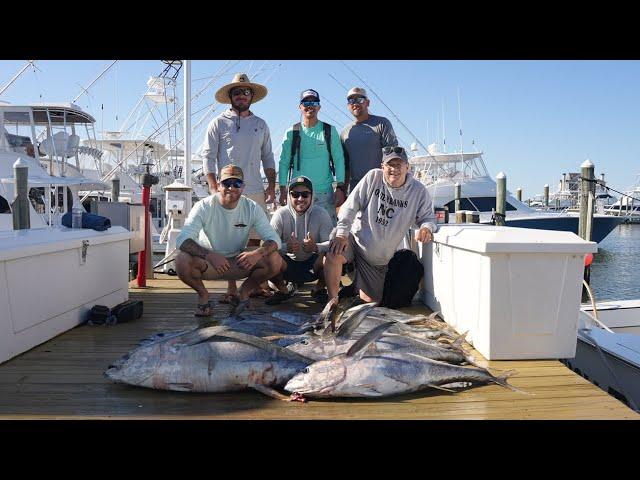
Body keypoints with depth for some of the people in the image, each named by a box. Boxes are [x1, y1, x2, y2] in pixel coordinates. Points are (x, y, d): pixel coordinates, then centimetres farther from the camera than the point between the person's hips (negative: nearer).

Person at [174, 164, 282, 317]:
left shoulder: (252, 208, -10)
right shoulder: (204, 206, -16)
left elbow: (274, 239, -14)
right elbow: (182, 239, -26)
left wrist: (258, 253, -37)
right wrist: (210, 255, -43)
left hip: (238, 262, 2)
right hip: (207, 262, -1)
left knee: (275, 260, -22)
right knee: (182, 260, -33)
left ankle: (243, 292, 4)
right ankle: (203, 295, -2)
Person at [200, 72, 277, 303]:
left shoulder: (260, 125, 16)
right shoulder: (219, 123, 5)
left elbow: (268, 158, 18)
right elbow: (208, 157, 1)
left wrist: (272, 185, 8)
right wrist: (214, 188, -9)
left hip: (255, 191, 3)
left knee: (255, 240, 4)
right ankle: (231, 288, 4)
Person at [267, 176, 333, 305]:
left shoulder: (321, 214, -9)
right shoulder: (280, 214, -10)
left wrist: (316, 247, -39)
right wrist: (286, 247, -40)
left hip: (313, 265, 0)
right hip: (289, 264, 0)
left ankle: (319, 289, 3)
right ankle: (284, 290, 4)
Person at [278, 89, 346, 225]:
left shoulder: (330, 131, 6)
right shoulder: (291, 132, 6)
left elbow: (339, 160, 4)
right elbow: (284, 162, 7)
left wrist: (340, 188, -2)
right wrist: (283, 190, 1)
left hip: (324, 192, 0)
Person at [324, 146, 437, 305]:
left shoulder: (418, 191, -5)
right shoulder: (373, 177, -8)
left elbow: (428, 217, 4)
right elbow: (351, 206, -9)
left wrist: (426, 228, -22)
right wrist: (342, 233, -20)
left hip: (379, 258, 2)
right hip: (356, 238, -2)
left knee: (370, 301, 5)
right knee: (333, 255, -36)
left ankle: (356, 287, 41)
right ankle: (333, 300, -12)